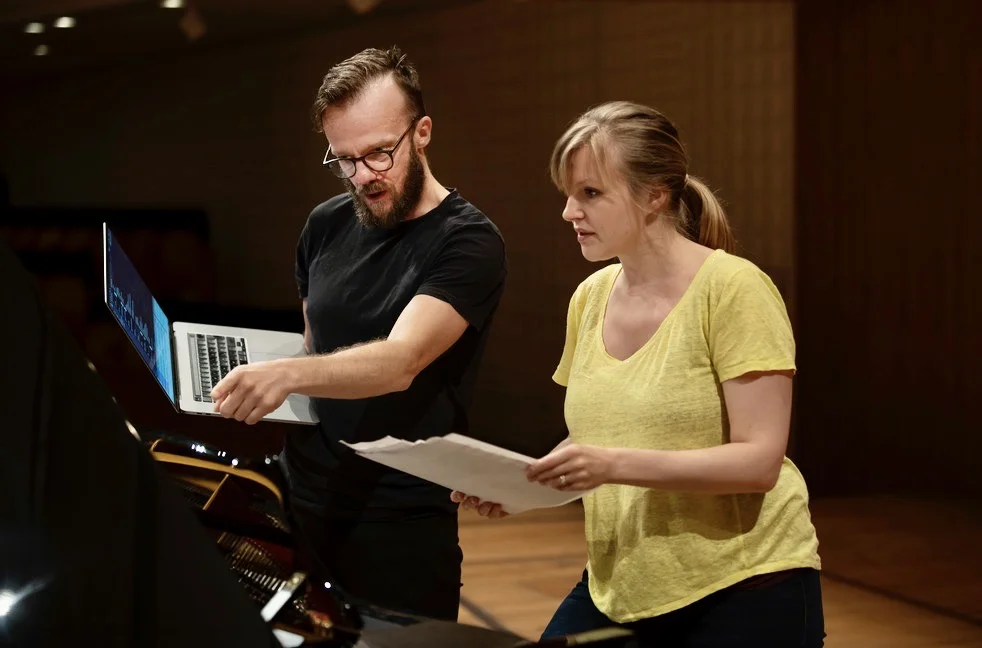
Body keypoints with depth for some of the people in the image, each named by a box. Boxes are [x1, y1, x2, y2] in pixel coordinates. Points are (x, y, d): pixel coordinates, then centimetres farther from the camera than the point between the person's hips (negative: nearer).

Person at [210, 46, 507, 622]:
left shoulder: (468, 243, -13)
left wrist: (288, 374, -41)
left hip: (401, 524, -5)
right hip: (302, 504, 5)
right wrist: (263, 381, 3)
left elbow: (400, 361, -27)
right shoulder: (327, 226, 6)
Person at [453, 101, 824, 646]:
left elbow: (758, 462, -19)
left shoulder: (733, 289, -14)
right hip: (618, 587, 6)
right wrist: (520, 480, -4)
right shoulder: (590, 298, 5)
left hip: (744, 589, -6)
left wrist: (615, 464, -27)